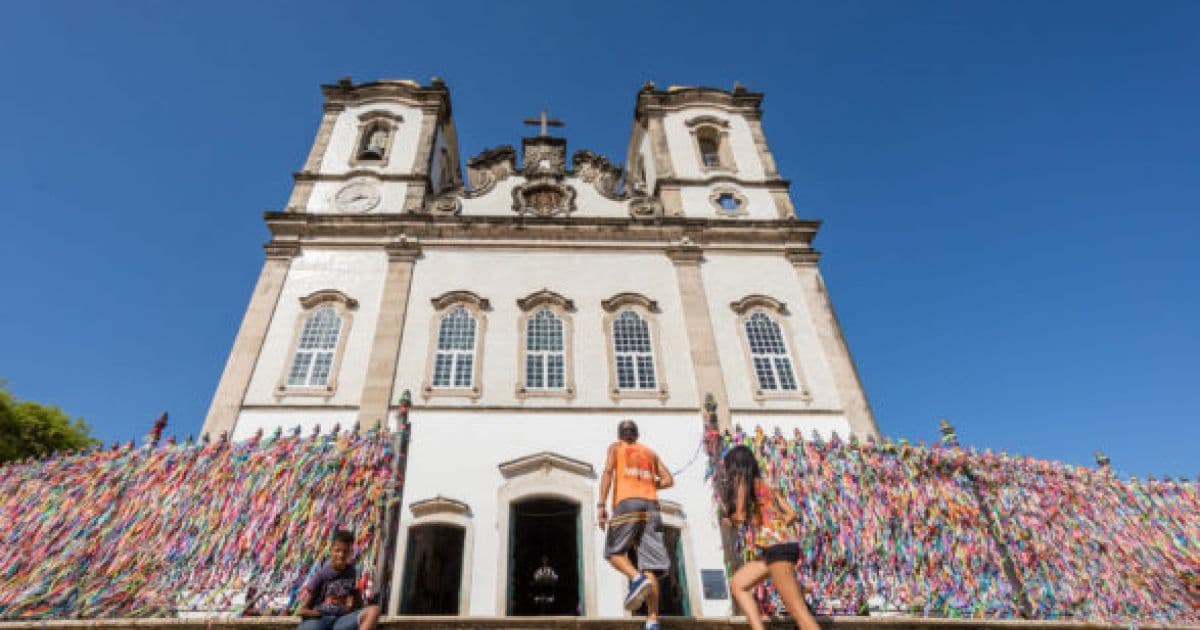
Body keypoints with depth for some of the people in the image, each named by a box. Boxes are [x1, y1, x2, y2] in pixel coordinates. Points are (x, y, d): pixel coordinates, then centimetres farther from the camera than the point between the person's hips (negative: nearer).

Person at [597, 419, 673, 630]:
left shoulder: (615, 447, 16)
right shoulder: (649, 452, 27)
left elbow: (608, 472, -2)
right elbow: (668, 480, 18)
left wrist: (602, 505, -8)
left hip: (626, 502, -3)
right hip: (650, 504, 4)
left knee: (614, 552, 6)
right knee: (649, 563, -1)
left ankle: (636, 579, -23)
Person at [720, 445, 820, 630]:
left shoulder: (742, 481, -1)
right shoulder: (764, 485, 20)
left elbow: (739, 517, -9)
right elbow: (791, 514, 13)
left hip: (777, 548, -9)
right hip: (781, 545, 9)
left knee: (797, 608, -9)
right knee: (737, 584, 15)